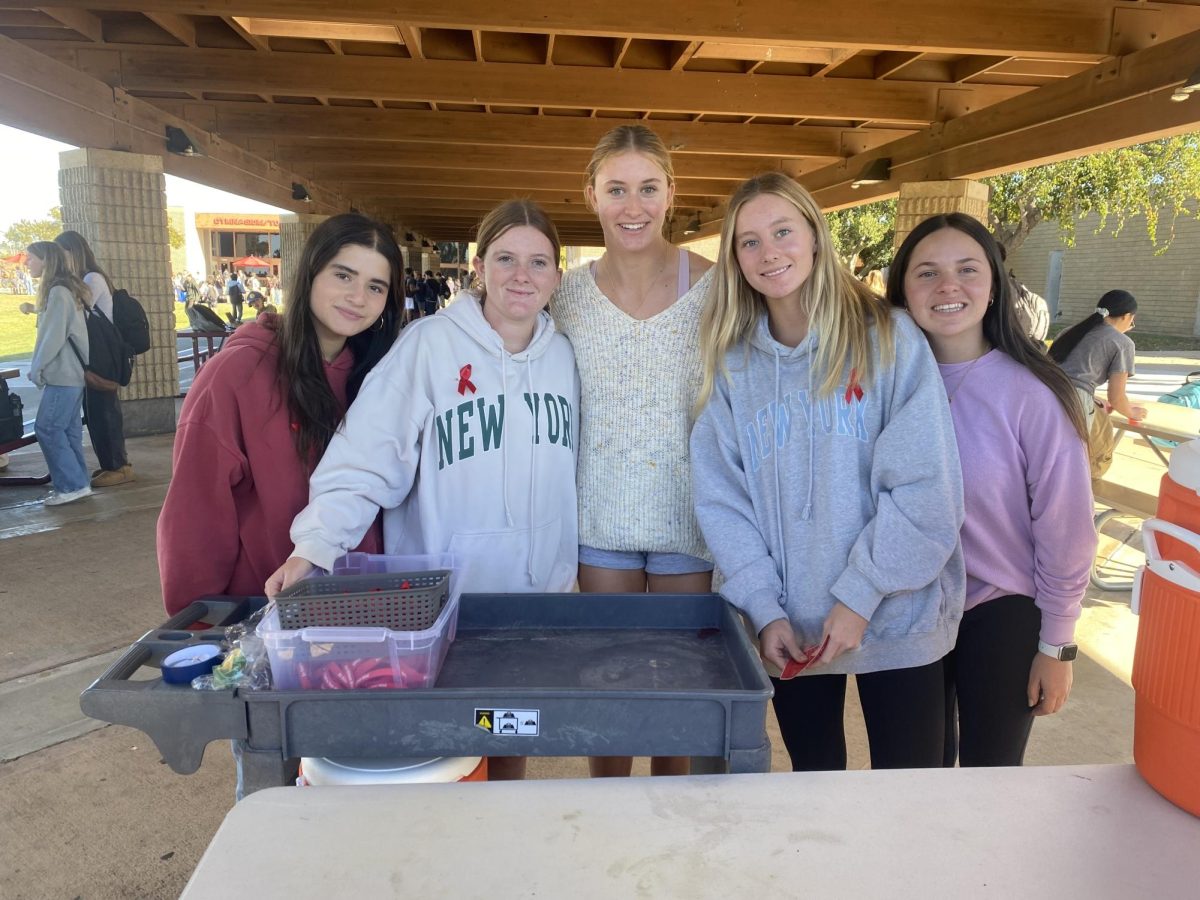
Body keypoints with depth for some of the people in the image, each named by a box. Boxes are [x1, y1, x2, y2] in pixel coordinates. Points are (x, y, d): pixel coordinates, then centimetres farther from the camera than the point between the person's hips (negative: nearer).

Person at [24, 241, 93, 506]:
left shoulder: (58, 292, -14)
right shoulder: (64, 289, 16)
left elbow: (54, 336, -18)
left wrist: (37, 368, -9)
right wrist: (39, 366, 14)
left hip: (63, 374, -9)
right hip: (71, 371, 9)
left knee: (47, 428, -7)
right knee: (67, 429, 9)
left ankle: (72, 485, -6)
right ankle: (76, 483, 12)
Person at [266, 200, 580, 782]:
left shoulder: (563, 355, 3)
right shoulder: (429, 345, -12)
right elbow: (365, 459, -17)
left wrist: (567, 563, 11)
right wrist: (315, 545, -27)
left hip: (539, 598, 4)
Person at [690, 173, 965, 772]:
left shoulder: (887, 337, -6)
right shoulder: (731, 362, 3)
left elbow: (926, 486, -13)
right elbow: (721, 501, -1)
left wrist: (859, 596, -15)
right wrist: (763, 609, -9)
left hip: (895, 619, -2)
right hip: (791, 630, 3)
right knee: (812, 777, 18)